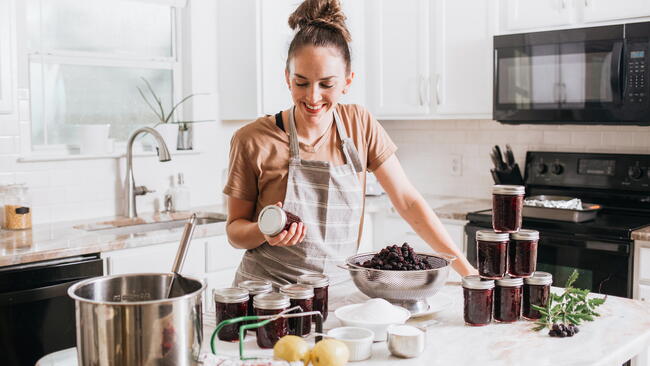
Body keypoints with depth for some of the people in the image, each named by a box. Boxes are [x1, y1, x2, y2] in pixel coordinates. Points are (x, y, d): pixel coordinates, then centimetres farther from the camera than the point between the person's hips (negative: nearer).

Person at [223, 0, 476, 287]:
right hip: (267, 295, -2)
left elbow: (407, 201, 1)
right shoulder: (252, 140, -8)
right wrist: (265, 231, -21)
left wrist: (467, 269, -4)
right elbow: (235, 230, 1)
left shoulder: (360, 125, 0)